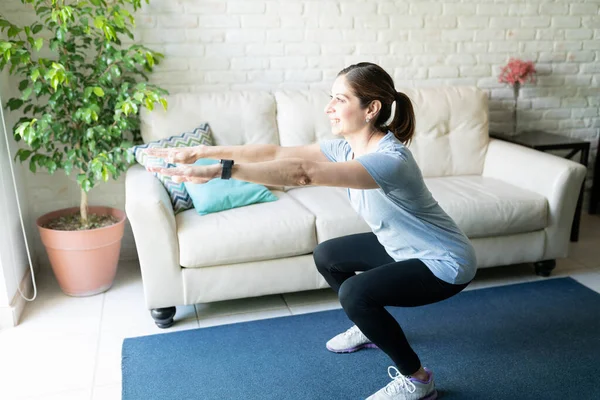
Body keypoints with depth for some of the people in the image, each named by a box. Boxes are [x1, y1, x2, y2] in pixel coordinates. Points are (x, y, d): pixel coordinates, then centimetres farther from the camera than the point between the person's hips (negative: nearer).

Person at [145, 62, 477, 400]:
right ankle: (370, 328, 33)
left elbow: (302, 173, -46)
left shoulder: (390, 160, -34)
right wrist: (201, 152, -14)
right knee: (326, 255, 12)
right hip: (402, 246, 9)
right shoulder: (347, 146, -8)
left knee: (355, 293, -25)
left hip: (446, 263, -9)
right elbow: (277, 153, -10)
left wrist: (218, 171, -49)